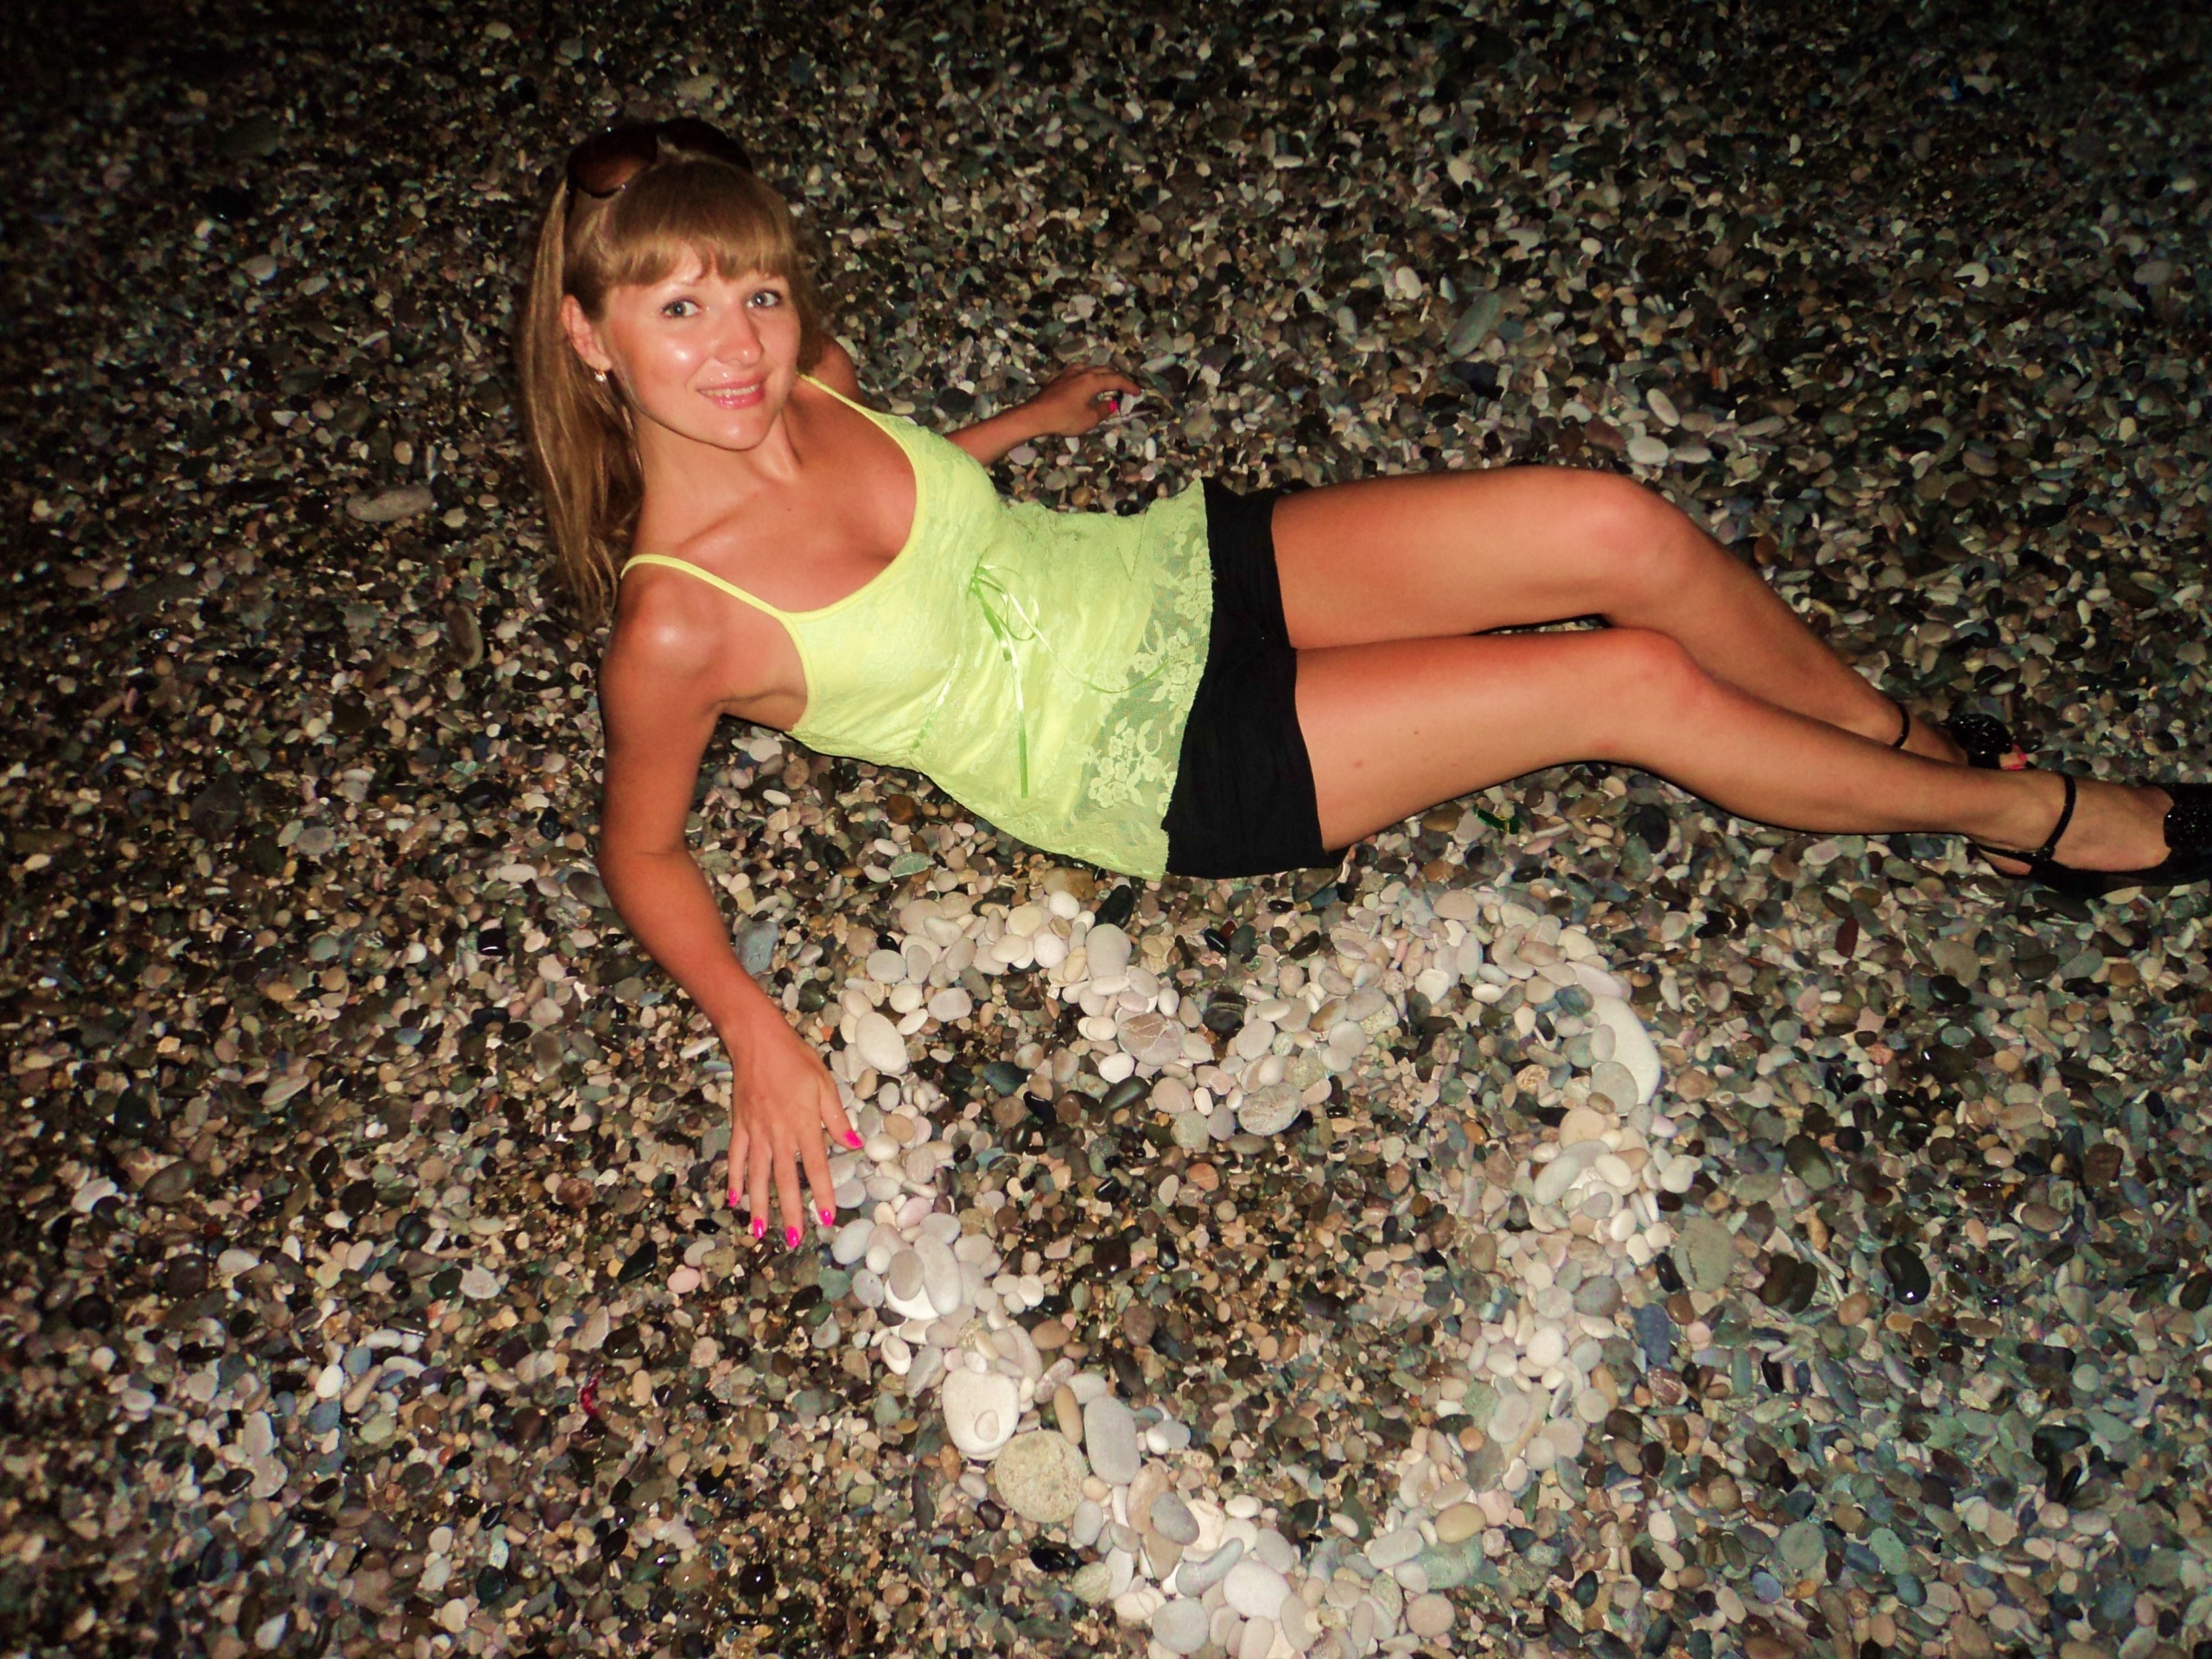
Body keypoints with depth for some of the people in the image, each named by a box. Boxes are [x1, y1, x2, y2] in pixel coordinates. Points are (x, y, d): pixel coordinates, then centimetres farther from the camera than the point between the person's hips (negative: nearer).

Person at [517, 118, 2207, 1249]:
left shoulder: (800, 385, -4)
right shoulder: (677, 627, -21)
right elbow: (644, 850, -7)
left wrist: (1029, 418, 25)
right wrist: (754, 1029, -19)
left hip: (1189, 567, 6)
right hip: (1166, 771, -6)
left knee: (1618, 526, -10)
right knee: (1636, 683, -13)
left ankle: (1892, 732, 18)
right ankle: (2033, 817, 11)